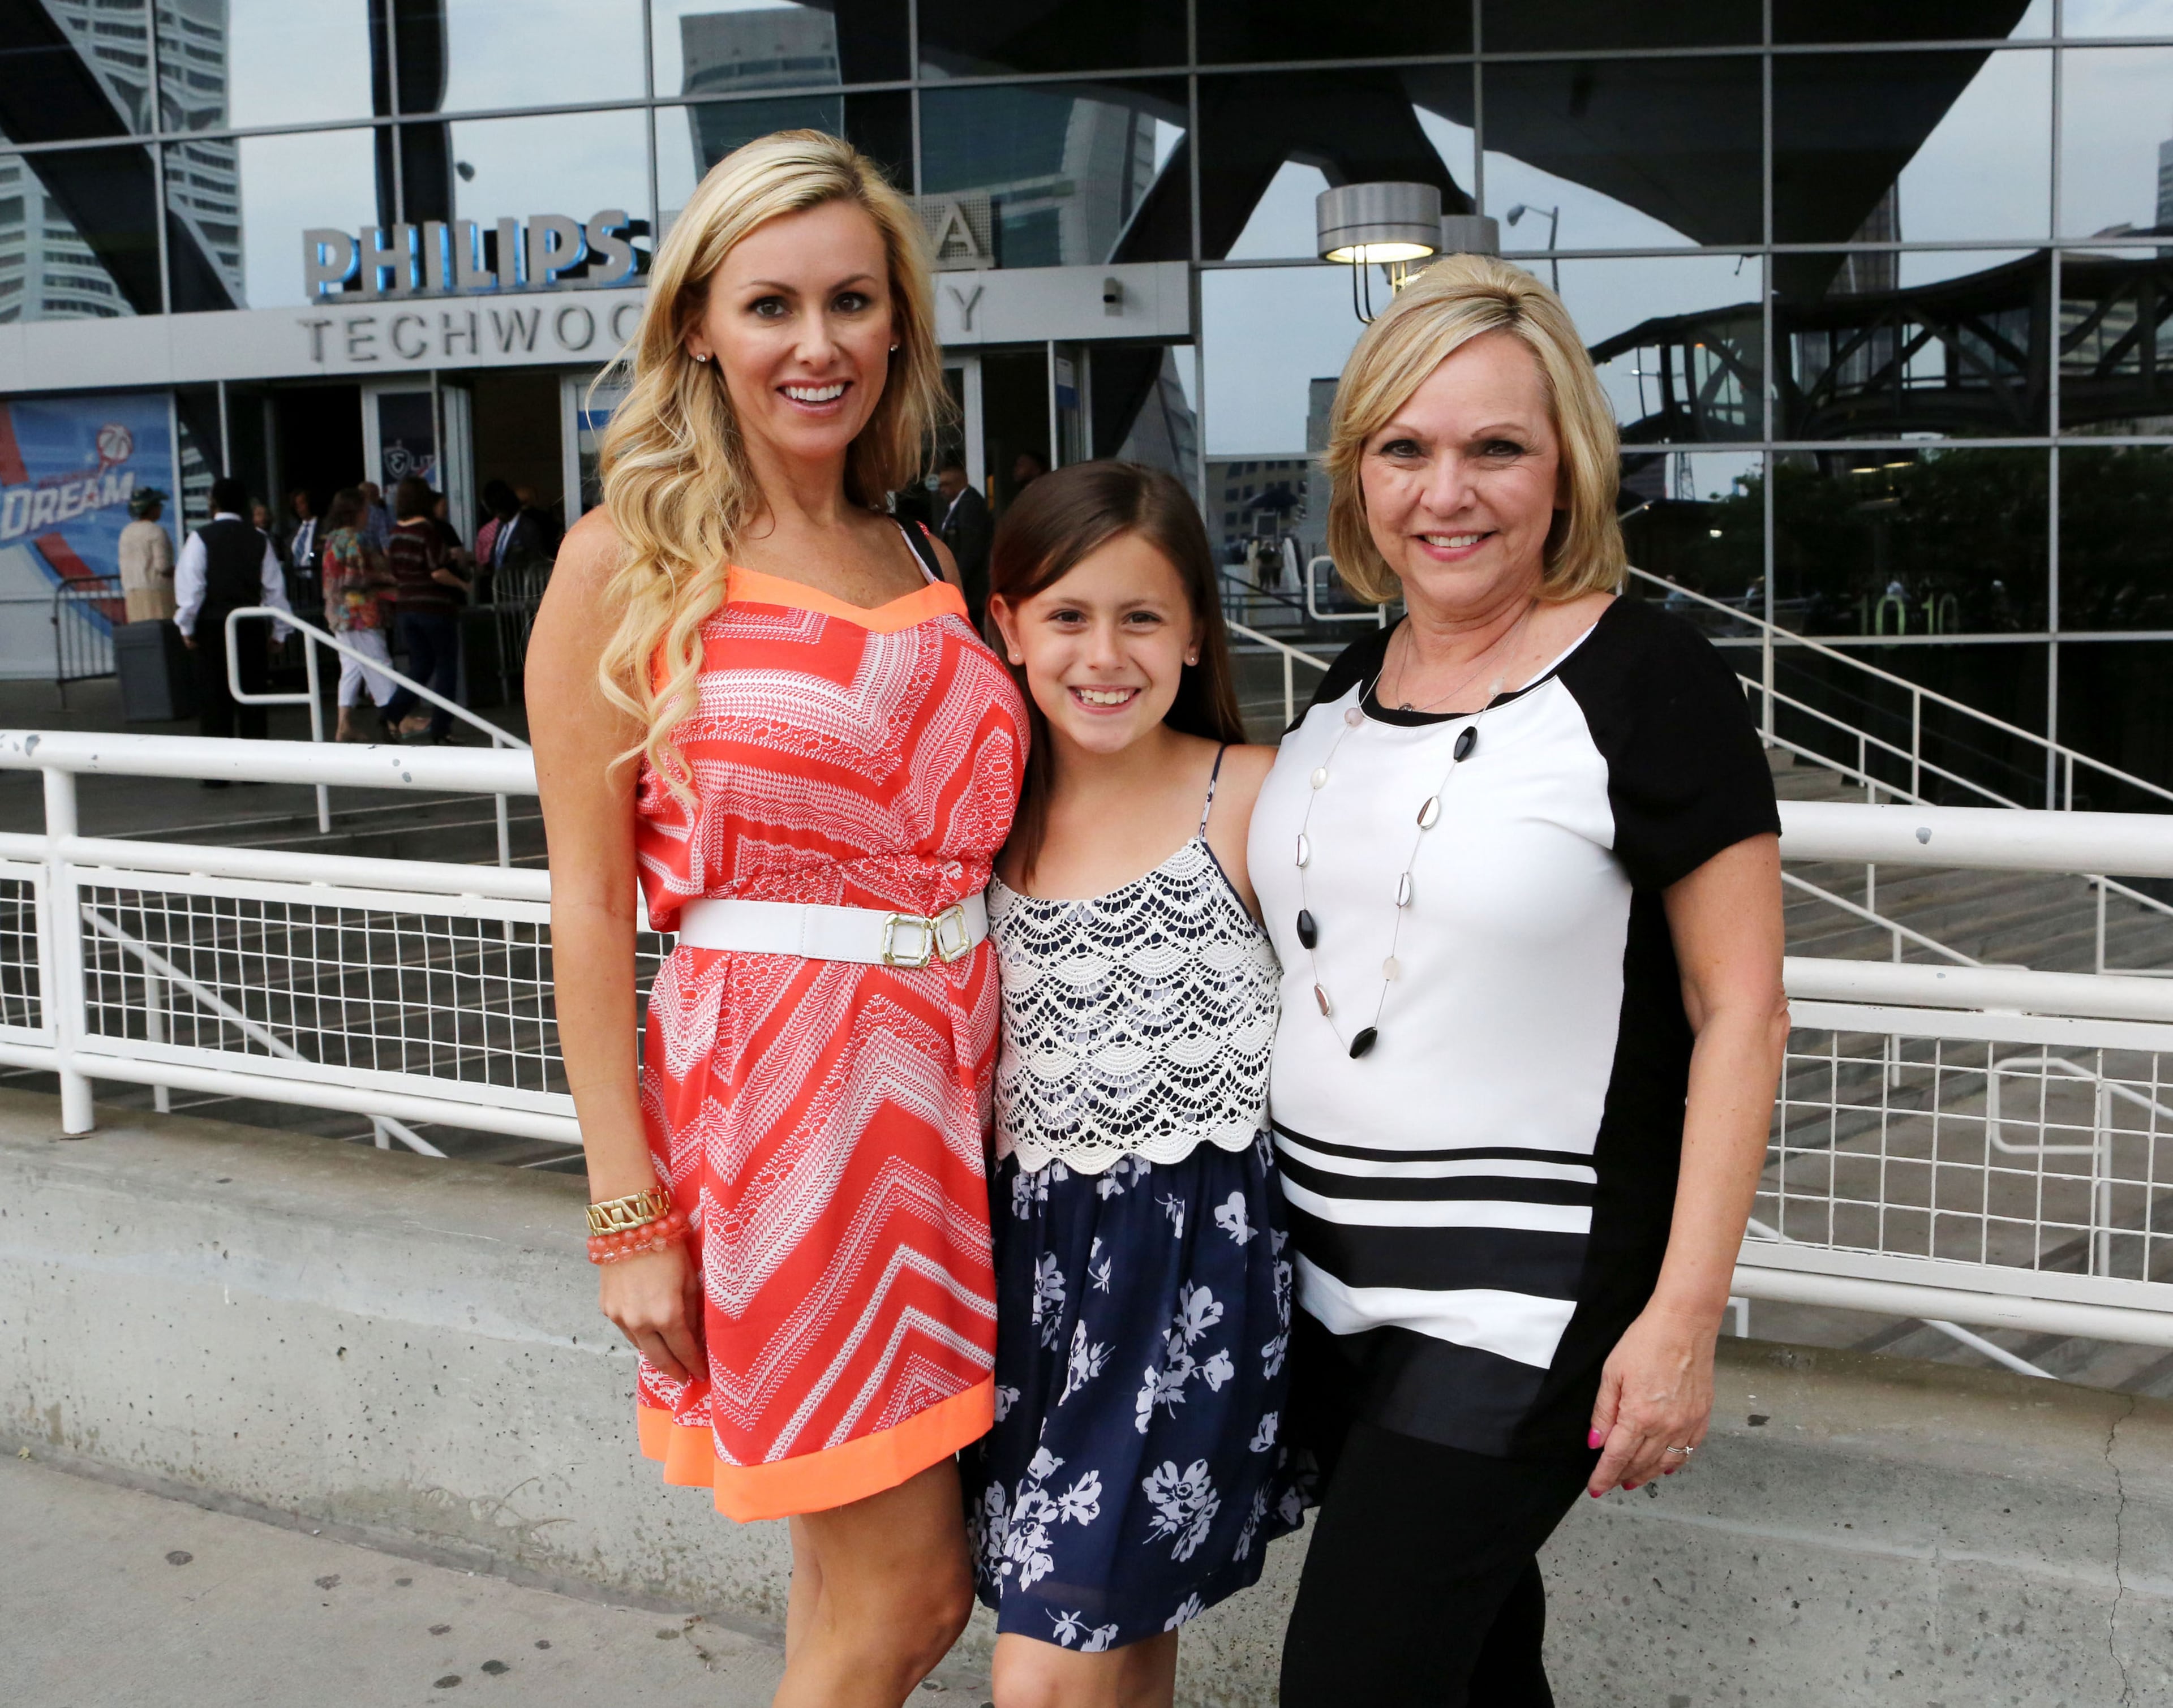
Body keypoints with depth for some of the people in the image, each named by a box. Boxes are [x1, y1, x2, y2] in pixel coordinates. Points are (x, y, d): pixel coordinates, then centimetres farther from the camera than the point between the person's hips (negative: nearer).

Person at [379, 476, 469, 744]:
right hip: (436, 606, -6)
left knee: (420, 666, 15)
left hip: (408, 608, 6)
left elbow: (393, 574, 10)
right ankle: (440, 730, 4)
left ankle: (392, 715, 0)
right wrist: (461, 584, -4)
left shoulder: (394, 533, 5)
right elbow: (437, 572, -19)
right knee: (446, 667, 5)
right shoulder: (428, 529, -14)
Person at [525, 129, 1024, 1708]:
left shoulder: (933, 562, 12)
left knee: (864, 1570, 14)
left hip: (961, 1082, 5)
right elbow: (590, 903, -6)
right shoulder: (632, 559, -3)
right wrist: (629, 1209, -9)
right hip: (774, 1082, -5)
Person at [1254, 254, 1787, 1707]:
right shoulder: (1350, 687, 8)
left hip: (1523, 1306, -6)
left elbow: (1741, 1013, -12)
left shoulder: (1649, 682, -12)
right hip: (1326, 1286, 6)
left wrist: (1683, 1316, -16)